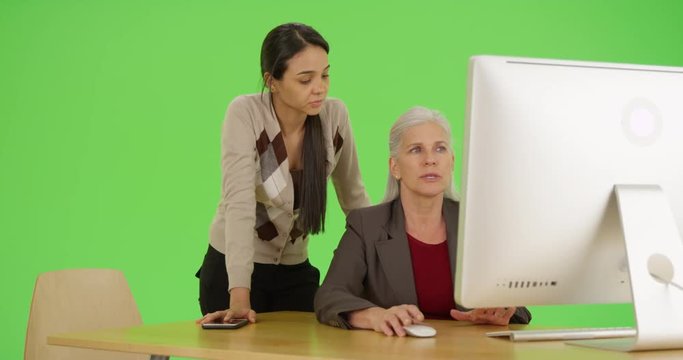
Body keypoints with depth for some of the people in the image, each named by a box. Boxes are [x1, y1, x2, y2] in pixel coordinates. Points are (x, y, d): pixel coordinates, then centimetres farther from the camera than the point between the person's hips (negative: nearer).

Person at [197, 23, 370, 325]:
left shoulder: (335, 115, -9)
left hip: (296, 273, 3)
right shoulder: (245, 114, -20)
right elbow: (240, 204, -29)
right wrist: (239, 297, -38)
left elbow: (354, 198, 4)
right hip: (232, 270, -3)